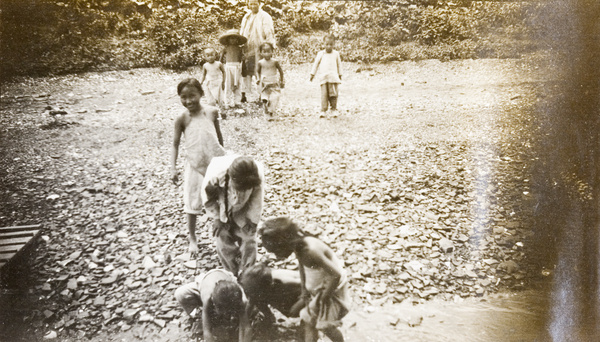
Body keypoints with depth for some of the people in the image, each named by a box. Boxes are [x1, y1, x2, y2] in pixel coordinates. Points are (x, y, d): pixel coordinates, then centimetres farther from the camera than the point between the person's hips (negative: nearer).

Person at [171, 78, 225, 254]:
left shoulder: (212, 112, -4)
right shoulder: (182, 119, -8)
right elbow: (175, 144, -4)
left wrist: (223, 156, 17)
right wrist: (173, 168, -13)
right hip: (195, 166, -1)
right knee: (192, 203, 8)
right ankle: (192, 239, 26)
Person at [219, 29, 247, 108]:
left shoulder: (239, 48, 8)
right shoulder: (226, 48, 4)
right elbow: (221, 58, 13)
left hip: (237, 67, 2)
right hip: (229, 66, -2)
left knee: (237, 84, 3)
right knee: (229, 85, 0)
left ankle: (237, 101, 10)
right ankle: (228, 102, 4)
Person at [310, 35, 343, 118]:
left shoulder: (336, 54, 9)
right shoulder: (321, 54, 6)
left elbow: (339, 64, 21)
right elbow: (316, 63, 13)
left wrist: (340, 74, 26)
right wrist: (312, 74, 14)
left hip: (333, 77, 1)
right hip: (323, 77, -1)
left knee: (333, 94, -2)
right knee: (324, 94, -6)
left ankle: (334, 109, 9)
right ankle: (323, 111, -3)